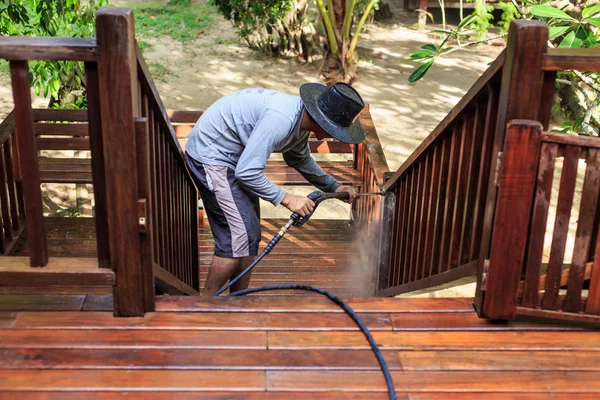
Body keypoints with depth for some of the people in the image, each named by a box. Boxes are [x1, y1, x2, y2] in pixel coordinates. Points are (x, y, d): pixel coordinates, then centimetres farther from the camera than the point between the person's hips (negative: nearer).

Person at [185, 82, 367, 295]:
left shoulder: (301, 118, 0)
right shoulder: (281, 119, -31)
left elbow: (300, 159, 21)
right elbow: (247, 172, -31)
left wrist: (334, 187, 17)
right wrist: (287, 199, -24)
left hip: (232, 156, 10)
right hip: (209, 157, -10)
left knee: (249, 233, 13)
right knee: (240, 236, -11)